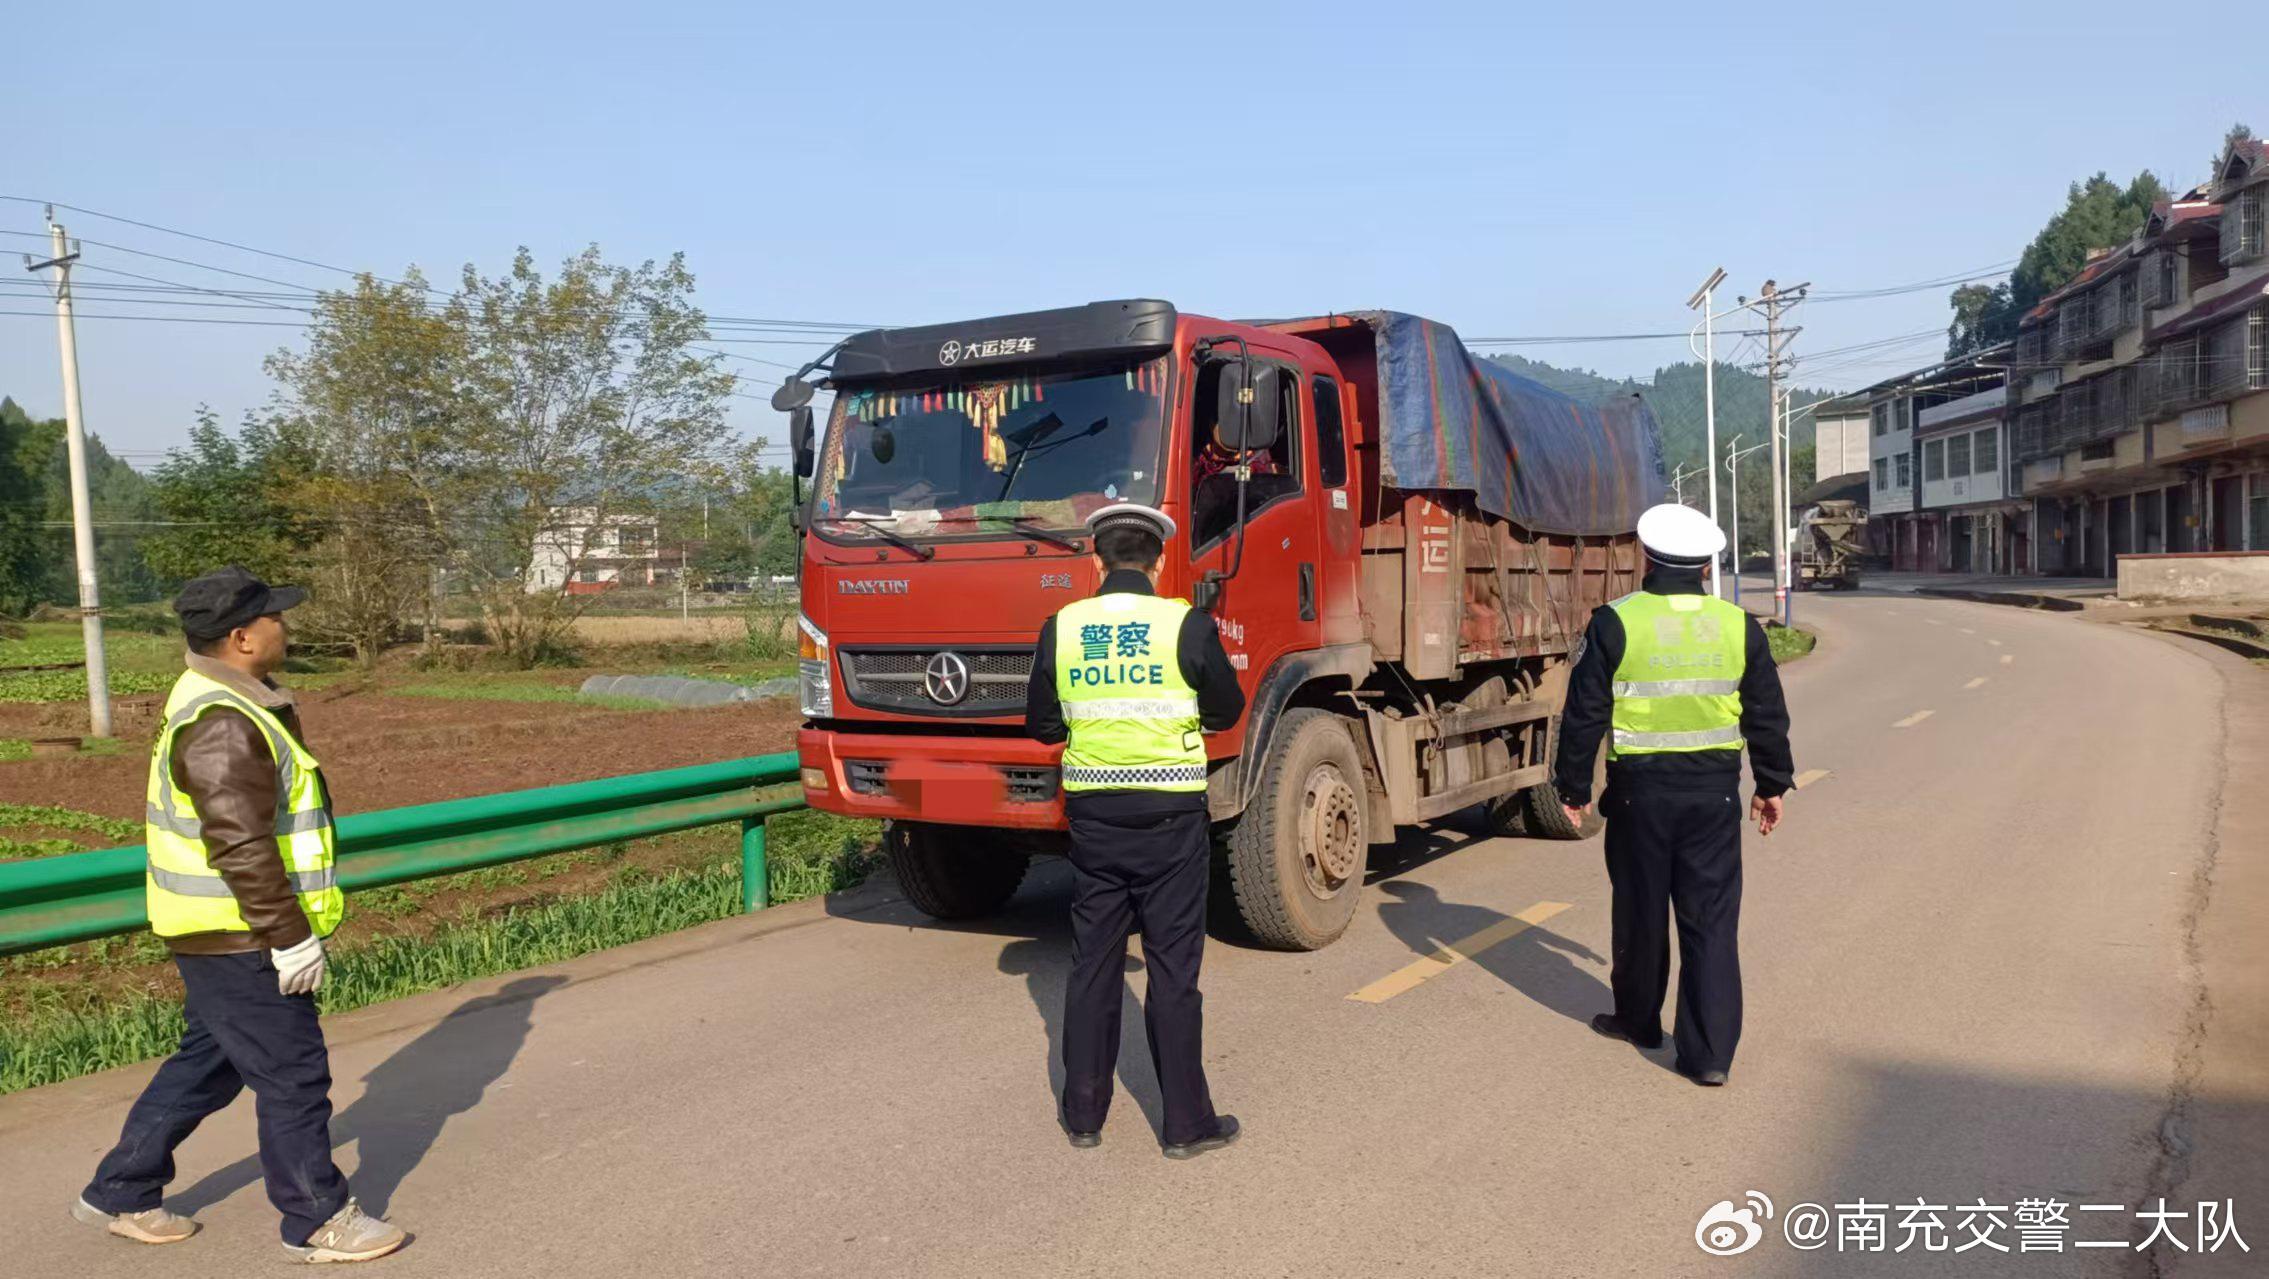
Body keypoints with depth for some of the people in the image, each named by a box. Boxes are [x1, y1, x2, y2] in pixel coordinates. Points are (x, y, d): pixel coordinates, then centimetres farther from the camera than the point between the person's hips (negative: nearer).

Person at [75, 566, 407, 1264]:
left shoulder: (226, 704, 10)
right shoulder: (222, 724, -24)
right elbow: (240, 846, -27)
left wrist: (285, 926, 24)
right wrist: (290, 936, -22)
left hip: (221, 934, 11)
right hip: (238, 940, -11)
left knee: (207, 1064, 23)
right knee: (292, 1076, 1)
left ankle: (120, 1194, 36)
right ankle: (317, 1221, 14)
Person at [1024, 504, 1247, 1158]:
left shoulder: (1061, 628, -1)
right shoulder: (1187, 625, -10)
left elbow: (1042, 724, 5)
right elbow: (1226, 711, 2)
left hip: (1092, 813, 3)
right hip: (1169, 814, -3)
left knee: (1092, 962, 13)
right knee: (1173, 968, 5)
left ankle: (1084, 1114, 22)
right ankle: (1187, 1122, 13)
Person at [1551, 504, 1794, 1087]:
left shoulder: (1615, 624, -7)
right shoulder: (1738, 626, 1)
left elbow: (1584, 715, -5)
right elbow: (1768, 716, 8)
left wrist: (1574, 786, 5)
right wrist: (1773, 784, 20)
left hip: (1640, 788, -2)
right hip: (1715, 789, 2)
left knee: (1642, 911, 14)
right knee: (1711, 921, 5)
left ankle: (1638, 1020, 32)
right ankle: (1710, 1053, 3)